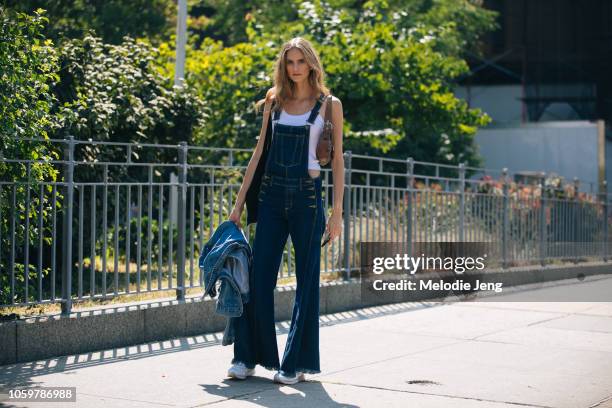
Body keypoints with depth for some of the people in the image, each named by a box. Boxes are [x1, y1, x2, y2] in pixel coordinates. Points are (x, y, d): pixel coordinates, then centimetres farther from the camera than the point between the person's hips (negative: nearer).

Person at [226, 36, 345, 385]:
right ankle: (248, 356, 11)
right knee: (259, 277, 1)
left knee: (307, 280, 2)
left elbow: (337, 159, 1)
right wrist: (240, 201, 8)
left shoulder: (329, 104, 2)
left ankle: (297, 362, 10)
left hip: (307, 196, -3)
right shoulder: (275, 102, 11)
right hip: (272, 195, 3)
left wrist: (337, 211, -5)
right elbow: (259, 152, 13)